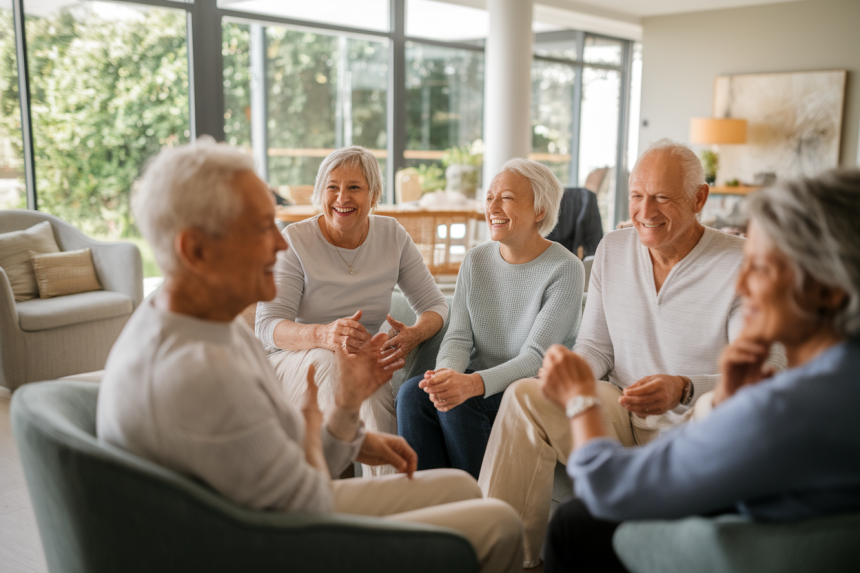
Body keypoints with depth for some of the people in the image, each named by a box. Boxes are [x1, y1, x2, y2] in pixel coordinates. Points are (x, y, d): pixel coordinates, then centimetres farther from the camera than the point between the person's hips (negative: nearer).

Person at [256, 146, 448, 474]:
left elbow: (435, 305, 2)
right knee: (333, 358, -37)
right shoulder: (295, 240, -9)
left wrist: (415, 334, -23)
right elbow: (266, 326, -16)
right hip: (296, 364, -2)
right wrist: (322, 334, -38)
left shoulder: (393, 236, 0)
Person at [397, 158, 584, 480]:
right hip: (476, 383, 5)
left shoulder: (565, 270, -11)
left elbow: (536, 356, -18)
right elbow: (458, 337, 1)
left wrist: (474, 384, -34)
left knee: (459, 404, -31)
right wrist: (448, 373, -23)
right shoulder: (475, 261, 7)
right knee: (413, 392, -23)